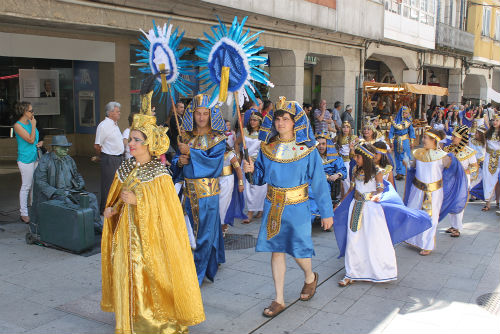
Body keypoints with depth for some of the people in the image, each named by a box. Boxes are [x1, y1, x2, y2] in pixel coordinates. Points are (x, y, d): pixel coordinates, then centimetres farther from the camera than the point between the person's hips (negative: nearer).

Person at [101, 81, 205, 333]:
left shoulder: (159, 174, -13)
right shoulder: (125, 168, 6)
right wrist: (111, 210, -2)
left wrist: (139, 201, -21)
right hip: (126, 234, 6)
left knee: (150, 282, 0)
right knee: (128, 279, 12)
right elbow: (116, 198, 18)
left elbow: (166, 209, -16)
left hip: (150, 237, -6)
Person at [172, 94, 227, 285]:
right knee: (193, 231, 14)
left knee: (204, 232, -3)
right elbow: (177, 161, 10)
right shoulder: (187, 137, 10)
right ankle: (212, 264, 33)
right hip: (190, 190, 5)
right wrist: (180, 161, -12)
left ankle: (198, 275, 3)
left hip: (208, 191, -5)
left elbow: (213, 162, -17)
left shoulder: (217, 139, -4)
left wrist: (191, 153, -18)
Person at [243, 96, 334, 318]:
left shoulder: (306, 149, -8)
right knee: (276, 250, 7)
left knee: (298, 250, 3)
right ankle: (279, 300, 19)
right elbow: (261, 177, 11)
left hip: (297, 207, -3)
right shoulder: (267, 147, 3)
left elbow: (319, 181, -5)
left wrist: (326, 212, -5)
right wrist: (252, 170, -12)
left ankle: (310, 277, 39)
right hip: (273, 206, 3)